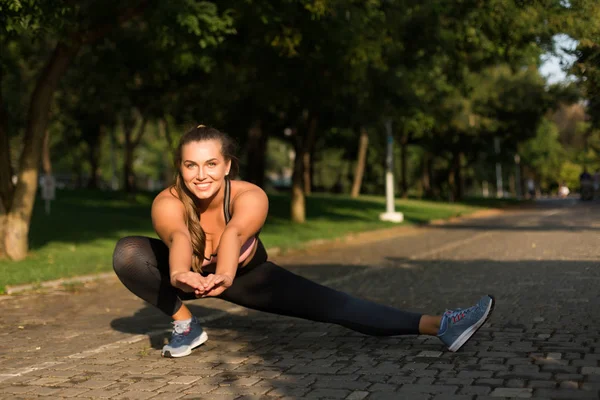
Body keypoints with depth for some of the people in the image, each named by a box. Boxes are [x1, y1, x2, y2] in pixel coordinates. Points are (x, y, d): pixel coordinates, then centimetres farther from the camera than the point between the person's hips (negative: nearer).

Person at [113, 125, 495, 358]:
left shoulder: (250, 197, -35)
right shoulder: (168, 203, -34)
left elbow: (234, 234, -57)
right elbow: (178, 238, -57)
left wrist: (223, 275, -79)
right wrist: (179, 274, -80)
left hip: (245, 273, -1)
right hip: (191, 273, 1)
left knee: (332, 305, -18)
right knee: (127, 253, -28)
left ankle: (438, 325, -18)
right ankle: (185, 325, -9)